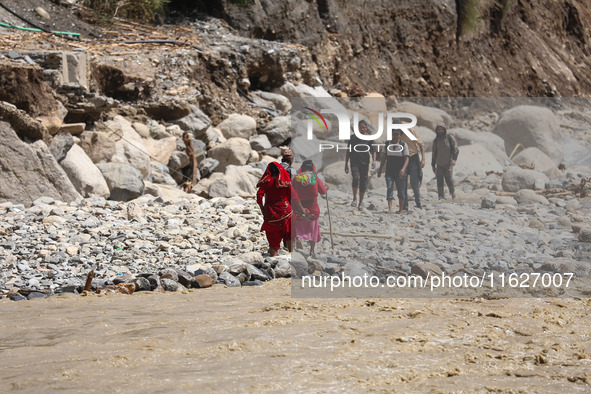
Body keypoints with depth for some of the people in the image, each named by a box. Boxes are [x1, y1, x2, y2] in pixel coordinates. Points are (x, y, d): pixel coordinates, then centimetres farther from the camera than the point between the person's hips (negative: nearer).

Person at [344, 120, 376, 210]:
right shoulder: (353, 138, 5)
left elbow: (373, 151, 8)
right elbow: (348, 151, 10)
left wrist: (374, 161, -11)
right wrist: (346, 164, 9)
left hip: (365, 163, 1)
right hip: (355, 162, -1)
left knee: (363, 183, 4)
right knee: (356, 178, -24)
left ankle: (360, 203, 17)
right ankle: (354, 199, -8)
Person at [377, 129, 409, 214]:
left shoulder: (404, 145, -2)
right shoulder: (387, 144, 6)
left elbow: (406, 159, -7)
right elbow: (383, 158, 14)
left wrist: (403, 169, -23)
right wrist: (380, 170, 14)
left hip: (400, 172, -1)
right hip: (389, 171, 2)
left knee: (401, 191, 5)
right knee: (389, 189, -13)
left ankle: (400, 210, 16)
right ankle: (390, 208, -21)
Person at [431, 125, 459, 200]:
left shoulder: (450, 138, 1)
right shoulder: (436, 140, 11)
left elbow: (455, 149, -4)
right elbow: (434, 153, 17)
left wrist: (454, 159, -20)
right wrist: (433, 165, 15)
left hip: (448, 163, -3)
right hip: (439, 164, 3)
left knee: (449, 180, -9)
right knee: (439, 181, -3)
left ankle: (453, 193, 14)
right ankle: (441, 196, 3)